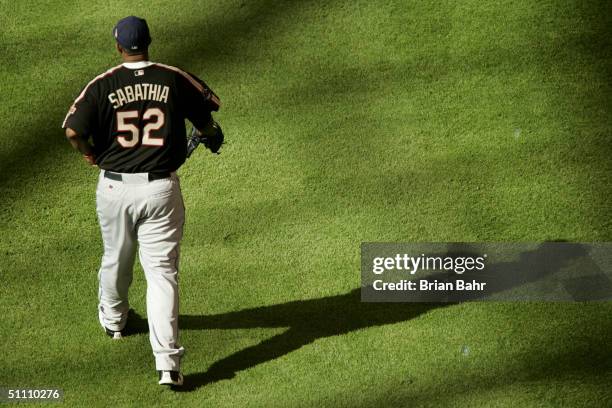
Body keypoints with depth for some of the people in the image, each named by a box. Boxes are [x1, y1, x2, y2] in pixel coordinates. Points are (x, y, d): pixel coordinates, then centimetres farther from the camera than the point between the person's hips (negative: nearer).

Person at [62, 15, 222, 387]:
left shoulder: (103, 85, -8)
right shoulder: (175, 79, -5)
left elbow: (73, 131, -15)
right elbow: (205, 115, 8)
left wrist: (89, 154, 7)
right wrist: (208, 133, 31)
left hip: (115, 186, 1)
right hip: (161, 189, -1)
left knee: (116, 259, 24)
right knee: (163, 271, -1)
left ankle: (113, 320, 51)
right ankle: (167, 361, -11)